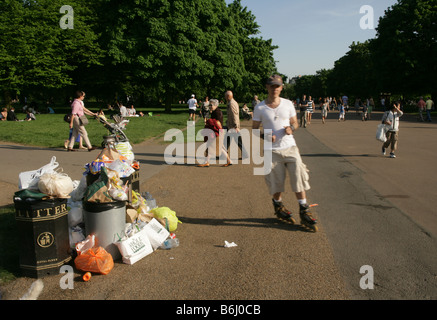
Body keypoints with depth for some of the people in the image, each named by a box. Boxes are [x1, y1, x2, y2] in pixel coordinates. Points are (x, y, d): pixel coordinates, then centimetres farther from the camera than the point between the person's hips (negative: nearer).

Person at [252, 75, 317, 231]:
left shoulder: (288, 104, 7)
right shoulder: (260, 108, 1)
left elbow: (295, 123, 14)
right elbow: (254, 128, 6)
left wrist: (291, 128, -10)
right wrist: (265, 136, -14)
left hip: (290, 147, 2)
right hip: (272, 150, -1)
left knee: (299, 177, -6)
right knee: (276, 182, 4)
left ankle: (304, 212, 4)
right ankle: (278, 206, 31)